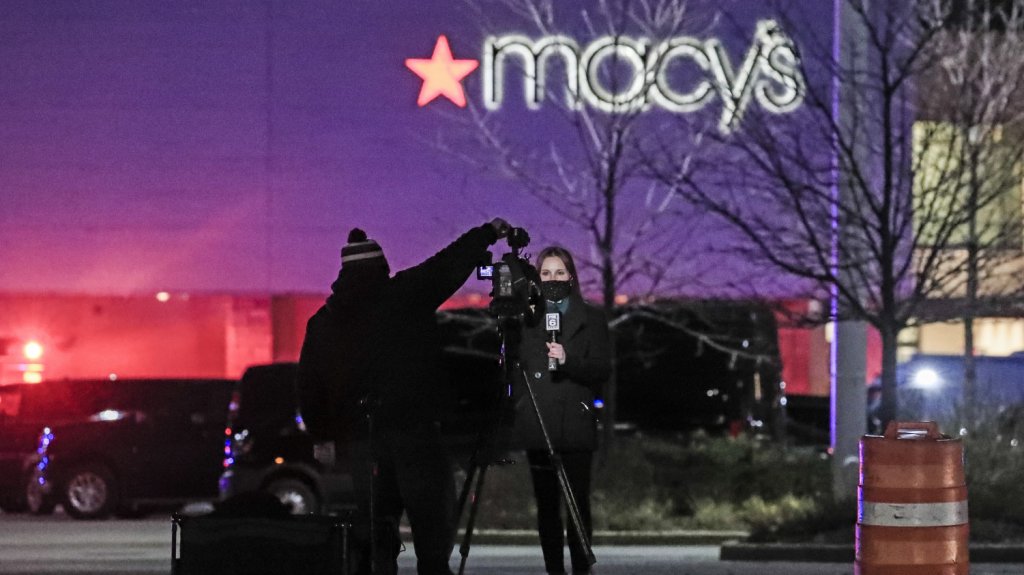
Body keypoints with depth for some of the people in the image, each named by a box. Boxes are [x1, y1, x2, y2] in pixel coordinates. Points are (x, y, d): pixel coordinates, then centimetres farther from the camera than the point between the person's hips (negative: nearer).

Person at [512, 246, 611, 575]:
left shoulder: (591, 319, 7)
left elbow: (602, 370, 0)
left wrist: (569, 360, -16)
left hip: (575, 424, -2)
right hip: (537, 424, 2)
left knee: (578, 503, -6)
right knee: (546, 505, 1)